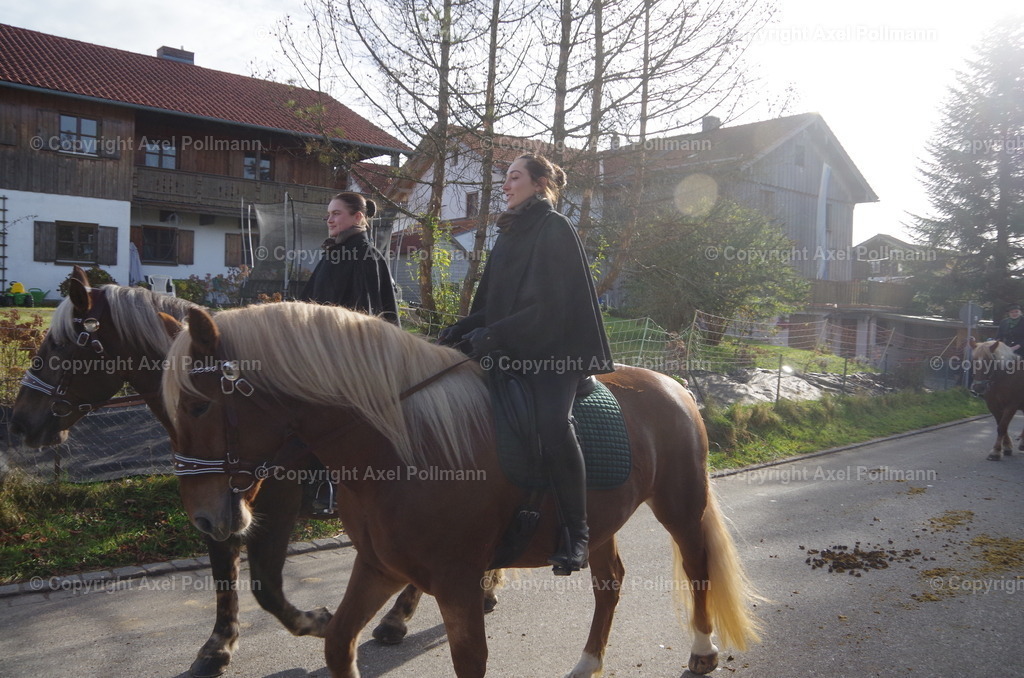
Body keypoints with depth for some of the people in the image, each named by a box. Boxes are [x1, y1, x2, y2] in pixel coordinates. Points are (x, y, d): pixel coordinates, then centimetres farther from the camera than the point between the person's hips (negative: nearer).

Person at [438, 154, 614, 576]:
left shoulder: (555, 230, -4)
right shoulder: (509, 235, 20)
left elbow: (549, 307, -14)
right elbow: (492, 303, 18)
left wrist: (492, 336, -20)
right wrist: (463, 329, -1)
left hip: (554, 351, -8)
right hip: (509, 352, 8)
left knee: (552, 421, -32)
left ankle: (575, 534, -21)